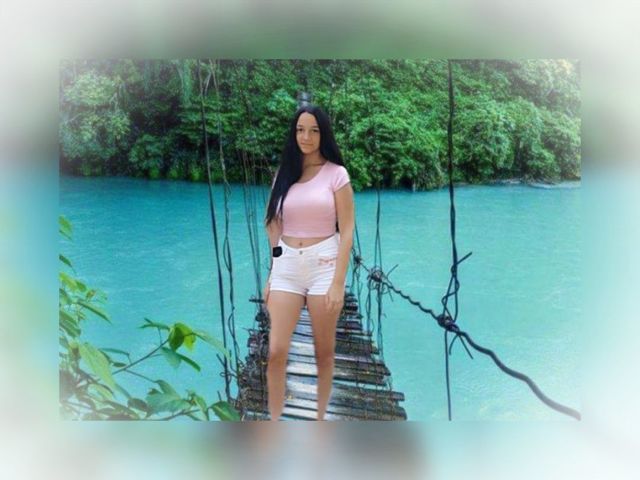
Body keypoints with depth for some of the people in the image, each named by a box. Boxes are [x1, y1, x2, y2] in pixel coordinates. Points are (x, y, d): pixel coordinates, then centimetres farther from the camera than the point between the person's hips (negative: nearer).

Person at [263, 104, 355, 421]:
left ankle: (320, 418, 27)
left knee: (324, 352, 8)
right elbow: (274, 226, 13)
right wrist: (271, 275, 10)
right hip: (286, 267, 3)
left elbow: (347, 230, -5)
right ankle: (274, 424, 11)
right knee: (276, 351, -4)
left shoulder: (336, 174, -2)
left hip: (324, 264, -3)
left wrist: (338, 282, -12)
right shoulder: (283, 174, 10)